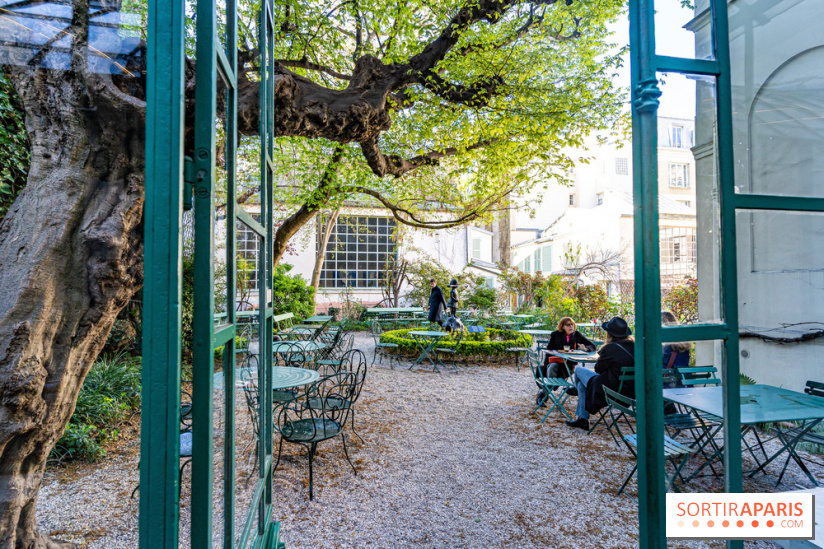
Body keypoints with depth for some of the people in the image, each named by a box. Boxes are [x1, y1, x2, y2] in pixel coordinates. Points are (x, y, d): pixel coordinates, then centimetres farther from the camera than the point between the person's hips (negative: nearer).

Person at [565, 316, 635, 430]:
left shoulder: (610, 348, -23)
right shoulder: (634, 345, -1)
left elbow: (598, 368, -9)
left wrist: (600, 357, 8)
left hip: (613, 389, -8)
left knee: (578, 370, 12)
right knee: (582, 384, 24)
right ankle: (582, 419, 32)